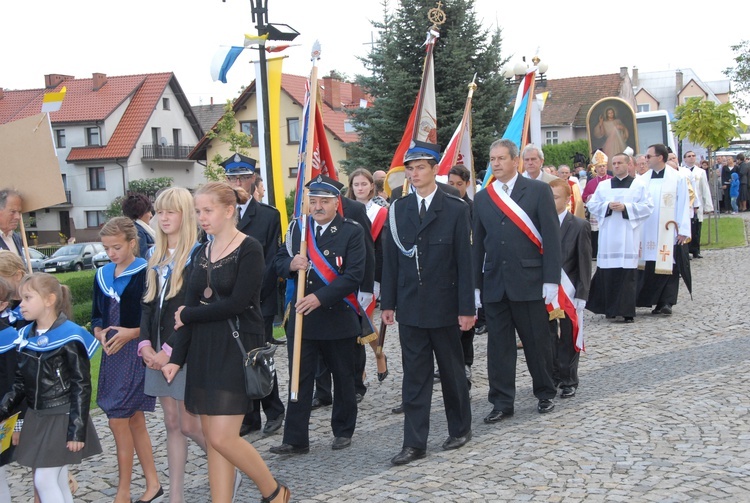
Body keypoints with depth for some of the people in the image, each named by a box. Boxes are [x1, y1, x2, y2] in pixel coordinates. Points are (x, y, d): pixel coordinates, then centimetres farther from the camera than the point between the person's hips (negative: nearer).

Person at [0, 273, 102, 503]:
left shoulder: (69, 339, -16)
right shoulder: (25, 337, 6)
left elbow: (81, 388, -15)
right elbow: (20, 384, 12)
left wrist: (77, 429, -16)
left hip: (62, 419, -7)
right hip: (36, 419, 7)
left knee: (45, 480, -7)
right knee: (57, 482, 12)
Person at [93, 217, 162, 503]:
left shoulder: (146, 273, -11)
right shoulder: (103, 275, 10)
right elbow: (97, 315, 15)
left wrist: (131, 333, -20)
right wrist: (100, 332, -5)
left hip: (136, 351, -7)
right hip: (112, 352, 7)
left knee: (118, 420, -6)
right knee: (134, 420, 13)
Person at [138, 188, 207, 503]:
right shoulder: (156, 255, 13)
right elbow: (148, 303, 11)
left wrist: (170, 350, -16)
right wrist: (145, 344, -3)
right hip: (157, 350, 7)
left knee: (189, 425, -3)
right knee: (172, 424, 9)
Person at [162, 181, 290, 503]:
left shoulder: (249, 250, -8)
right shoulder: (200, 254, 12)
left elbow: (237, 302, -17)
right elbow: (189, 308, 9)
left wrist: (188, 315, -5)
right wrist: (177, 358, 2)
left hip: (237, 349, -7)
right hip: (203, 351, 7)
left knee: (223, 438, -10)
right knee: (212, 439, 6)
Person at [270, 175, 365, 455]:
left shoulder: (352, 231, -6)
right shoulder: (297, 228, 8)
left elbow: (354, 275, -14)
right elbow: (278, 263, 10)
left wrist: (320, 297, -23)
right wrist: (290, 264, -14)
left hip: (339, 317, -3)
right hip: (301, 316, 3)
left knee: (343, 377, 11)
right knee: (299, 379, 2)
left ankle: (343, 431, 27)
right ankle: (295, 440, 6)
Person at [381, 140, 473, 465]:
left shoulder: (456, 210, -4)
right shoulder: (398, 210, 5)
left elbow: (464, 262, -6)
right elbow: (390, 259, 6)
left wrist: (466, 308, -10)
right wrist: (388, 303, 2)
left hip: (444, 306, -2)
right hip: (410, 306, 2)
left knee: (452, 371, 11)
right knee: (414, 376, 3)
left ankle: (460, 429, 29)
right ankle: (414, 443, 6)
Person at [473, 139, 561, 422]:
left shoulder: (538, 191, -1)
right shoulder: (482, 198, 10)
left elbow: (551, 237, -5)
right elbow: (478, 244, 11)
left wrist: (551, 280, -10)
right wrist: (475, 283, 7)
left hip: (529, 281, -3)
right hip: (494, 283, 3)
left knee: (537, 343, 7)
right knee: (498, 346, 6)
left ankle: (545, 394, 26)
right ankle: (502, 403, 15)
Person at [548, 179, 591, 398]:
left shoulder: (579, 226, -5)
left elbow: (585, 263, -6)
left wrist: (581, 295, -11)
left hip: (569, 292, -3)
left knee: (568, 338, 5)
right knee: (548, 337, 9)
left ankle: (569, 381, 16)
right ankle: (552, 376, 22)